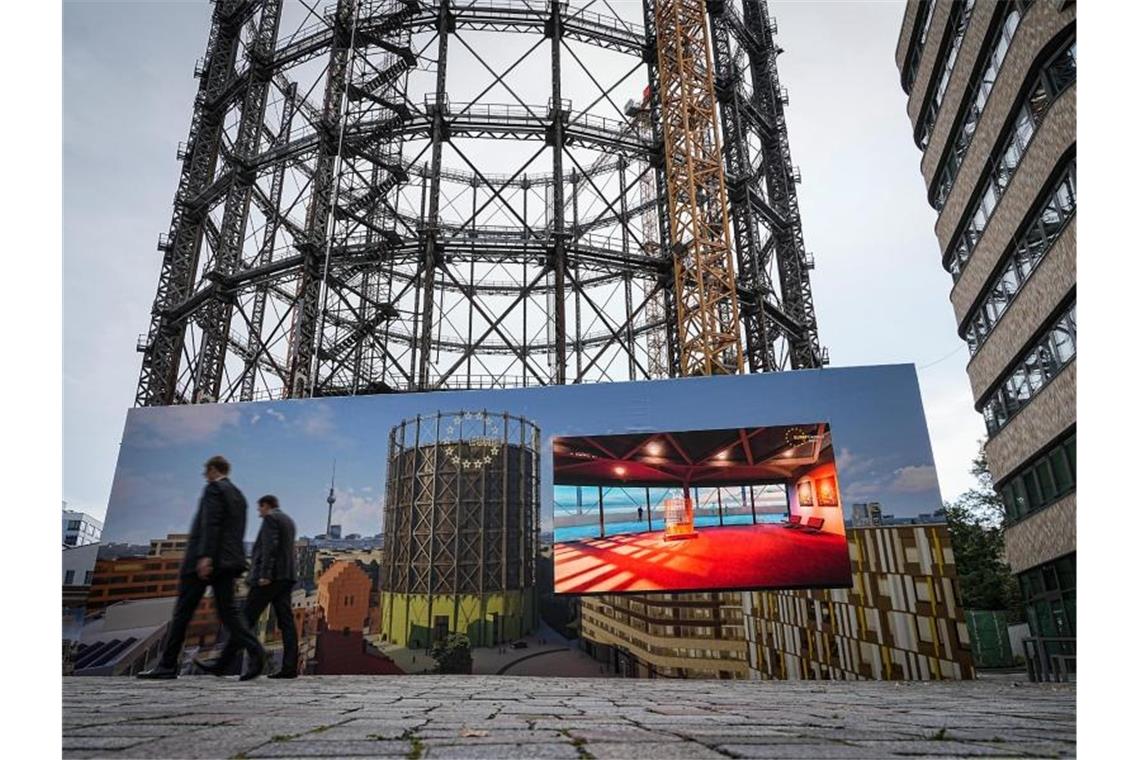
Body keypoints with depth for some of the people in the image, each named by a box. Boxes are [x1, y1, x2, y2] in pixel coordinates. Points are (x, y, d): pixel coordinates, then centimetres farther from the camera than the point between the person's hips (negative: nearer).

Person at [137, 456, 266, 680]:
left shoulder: (214, 489, -4)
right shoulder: (239, 496, 20)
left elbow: (211, 524, -17)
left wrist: (205, 556, -24)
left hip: (205, 559, -7)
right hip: (227, 561, 7)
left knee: (182, 612, 4)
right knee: (228, 612, 2)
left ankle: (167, 665, 11)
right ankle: (255, 651, -16)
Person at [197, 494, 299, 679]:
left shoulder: (270, 518, -4)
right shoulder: (289, 521, 22)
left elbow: (270, 546, -17)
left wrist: (265, 574, -22)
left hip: (269, 577, -8)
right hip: (286, 576, 8)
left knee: (245, 619, -3)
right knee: (286, 622, 0)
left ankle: (222, 665, 2)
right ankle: (289, 667, -6)